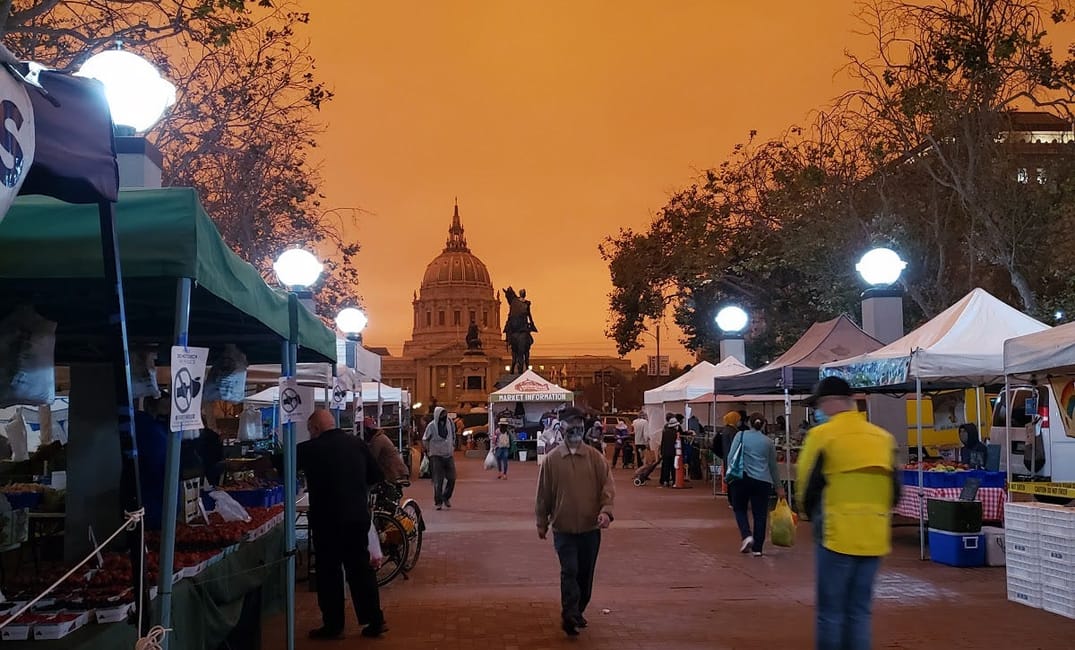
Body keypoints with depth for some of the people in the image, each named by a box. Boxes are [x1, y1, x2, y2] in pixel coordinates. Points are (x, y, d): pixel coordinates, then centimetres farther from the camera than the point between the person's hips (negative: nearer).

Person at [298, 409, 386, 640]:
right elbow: (377, 476, 9)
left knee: (329, 572, 7)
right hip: (358, 517, 5)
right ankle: (375, 621, 14)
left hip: (328, 521, -5)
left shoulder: (311, 449, -11)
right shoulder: (357, 444, 2)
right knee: (361, 568, 12)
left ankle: (333, 625, 13)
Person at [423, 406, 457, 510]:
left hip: (449, 455, 4)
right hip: (436, 456, -4)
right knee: (438, 480, -3)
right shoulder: (431, 426, -9)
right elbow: (425, 439, 2)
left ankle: (446, 497, 23)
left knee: (452, 478, 3)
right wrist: (428, 451, 1)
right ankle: (438, 501, 4)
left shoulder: (450, 423, 2)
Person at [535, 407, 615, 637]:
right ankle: (570, 616, -11)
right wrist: (542, 523, 7)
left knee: (585, 573, 12)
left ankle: (578, 612, 29)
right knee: (570, 571, -13)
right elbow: (543, 494, 4)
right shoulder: (551, 460, -2)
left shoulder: (596, 457, -1)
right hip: (563, 528, -2)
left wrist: (606, 510, -19)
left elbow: (608, 486, -2)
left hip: (591, 527, 2)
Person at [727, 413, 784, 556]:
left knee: (740, 509, 15)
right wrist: (778, 486, 24)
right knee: (760, 514, 7)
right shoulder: (768, 441, 9)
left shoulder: (741, 436, 3)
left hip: (741, 479, -1)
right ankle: (757, 548, 5)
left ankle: (746, 535, -6)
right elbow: (773, 465, 16)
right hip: (762, 481, 1)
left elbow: (731, 457, -3)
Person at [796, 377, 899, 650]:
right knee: (859, 611, 12)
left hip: (838, 536, -5)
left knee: (831, 612, 3)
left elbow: (806, 487, -4)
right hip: (875, 538, 5)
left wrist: (814, 516, 14)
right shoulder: (883, 437, 9)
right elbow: (894, 492, 13)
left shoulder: (822, 434, -7)